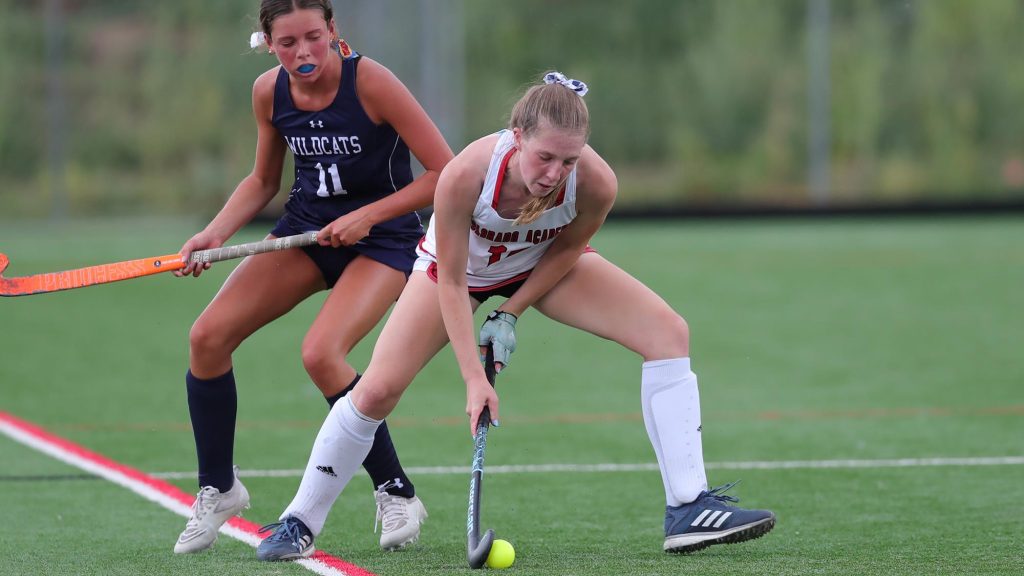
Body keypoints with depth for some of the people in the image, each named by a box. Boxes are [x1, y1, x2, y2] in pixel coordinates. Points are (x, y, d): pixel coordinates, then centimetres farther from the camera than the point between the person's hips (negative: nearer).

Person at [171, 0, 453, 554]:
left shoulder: (370, 81, -22)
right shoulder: (269, 92, -5)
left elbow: (444, 171, -18)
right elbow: (263, 180, 12)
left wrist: (367, 216, -22)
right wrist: (215, 233, -4)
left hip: (381, 236, -6)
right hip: (306, 227, 6)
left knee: (321, 353, -28)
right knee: (207, 336, -9)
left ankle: (396, 494, -9)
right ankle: (218, 490, 11)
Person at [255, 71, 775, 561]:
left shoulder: (596, 183, -35)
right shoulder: (464, 176, -40)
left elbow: (567, 248, -10)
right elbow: (450, 283, -27)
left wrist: (511, 314, -14)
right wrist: (474, 378, -30)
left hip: (545, 264, 2)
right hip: (462, 265, -2)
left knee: (670, 334, -16)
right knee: (377, 391, -13)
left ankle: (688, 510, -14)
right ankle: (299, 524, 9)